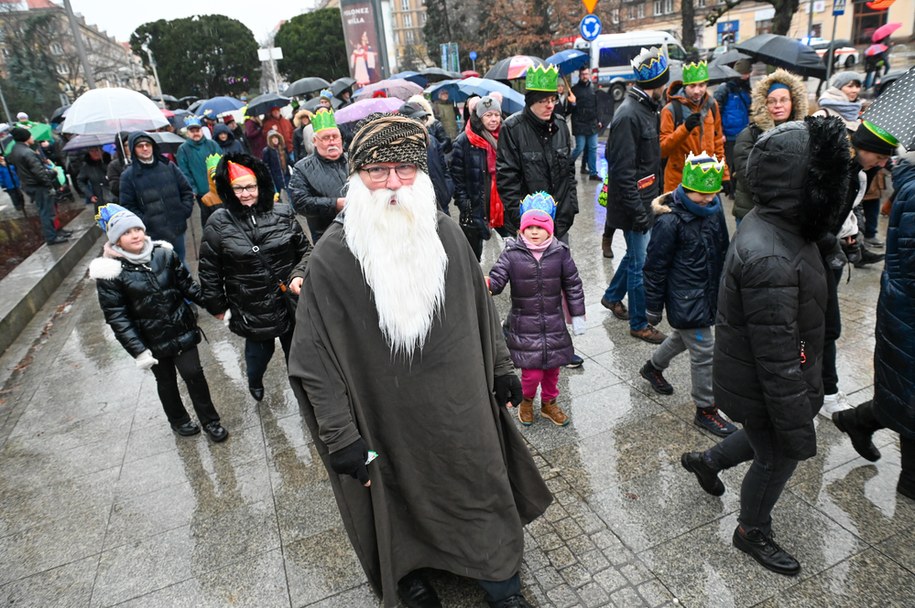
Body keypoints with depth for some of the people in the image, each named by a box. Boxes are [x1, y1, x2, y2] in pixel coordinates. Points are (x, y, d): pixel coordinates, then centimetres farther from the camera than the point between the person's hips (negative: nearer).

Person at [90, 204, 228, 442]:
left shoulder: (163, 253, -5)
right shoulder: (111, 272, -14)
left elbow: (188, 285, 5)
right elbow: (117, 317, -14)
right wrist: (138, 350, -19)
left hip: (182, 329, 1)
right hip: (152, 340, -1)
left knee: (194, 374, 3)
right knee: (166, 381, 18)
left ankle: (210, 421, 22)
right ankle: (178, 420, 42)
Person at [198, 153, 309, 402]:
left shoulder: (283, 213, -4)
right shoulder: (219, 223, -8)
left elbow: (303, 251, 5)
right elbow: (209, 270, -2)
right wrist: (217, 306, 1)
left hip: (290, 300, 1)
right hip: (251, 309, -1)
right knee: (260, 350, 17)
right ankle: (254, 381, 51)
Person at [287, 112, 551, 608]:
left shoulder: (445, 234, -7)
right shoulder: (331, 259, -18)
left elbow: (481, 309, 6)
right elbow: (314, 361, -14)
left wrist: (501, 368, 11)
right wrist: (340, 437, -13)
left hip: (464, 411, 3)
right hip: (390, 428, -3)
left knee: (483, 491, 20)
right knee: (403, 502, 20)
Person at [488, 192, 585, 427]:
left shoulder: (560, 252, -4)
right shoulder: (512, 253, -10)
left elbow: (573, 285, 4)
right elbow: (497, 279, -15)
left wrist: (578, 315, 6)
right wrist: (487, 284, -39)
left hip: (553, 323, 3)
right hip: (524, 324, -2)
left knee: (552, 367, 16)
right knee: (532, 372, -2)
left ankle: (549, 403, 43)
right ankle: (526, 401, 32)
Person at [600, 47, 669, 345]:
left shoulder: (646, 109, 10)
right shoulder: (629, 115, -20)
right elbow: (623, 171, -24)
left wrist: (655, 198, 18)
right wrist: (638, 211, -23)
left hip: (646, 201, 10)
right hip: (634, 204, -10)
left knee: (636, 253, 23)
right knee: (641, 263, 1)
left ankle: (612, 296, 43)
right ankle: (639, 324, 16)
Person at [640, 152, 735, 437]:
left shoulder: (713, 208, 1)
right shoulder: (670, 221, -22)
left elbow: (721, 250, 15)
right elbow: (655, 267, -16)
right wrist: (653, 306, -11)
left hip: (708, 292, 8)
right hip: (684, 298, -8)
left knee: (684, 336, 25)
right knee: (703, 351, -1)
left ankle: (653, 367, 52)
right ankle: (706, 410, 17)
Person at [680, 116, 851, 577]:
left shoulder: (768, 223, -4)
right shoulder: (770, 261, -37)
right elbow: (779, 362, -31)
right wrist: (799, 429, -20)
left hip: (746, 376, 9)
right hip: (760, 388, -8)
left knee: (768, 440, 30)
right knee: (778, 460, 16)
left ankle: (707, 460, 52)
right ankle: (752, 533, 44)